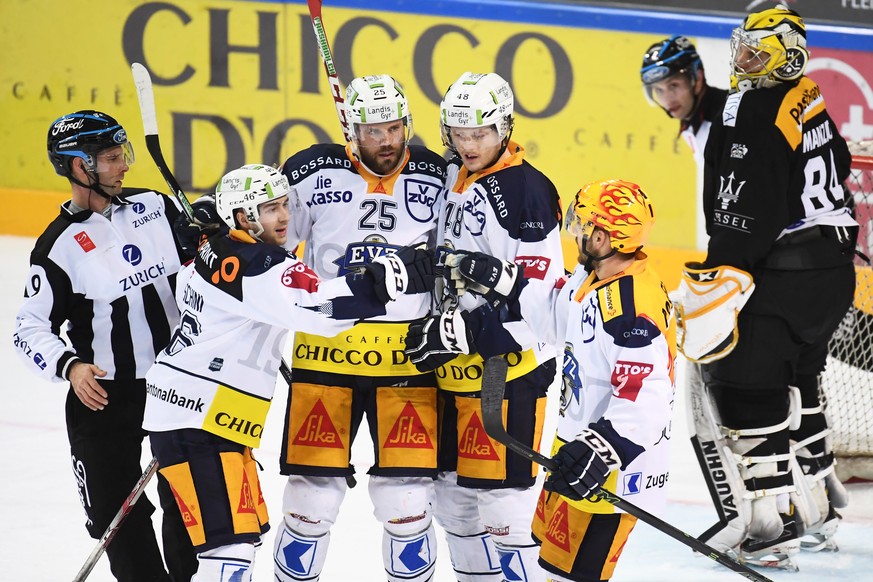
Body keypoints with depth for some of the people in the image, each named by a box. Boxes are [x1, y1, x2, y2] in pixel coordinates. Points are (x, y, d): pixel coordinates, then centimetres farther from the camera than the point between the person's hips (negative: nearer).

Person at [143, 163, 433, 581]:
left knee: (248, 529, 20)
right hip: (196, 427, -11)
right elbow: (318, 306, -34)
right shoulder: (258, 266, -20)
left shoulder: (214, 252, 12)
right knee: (230, 547, -18)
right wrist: (389, 278, -38)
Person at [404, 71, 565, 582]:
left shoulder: (525, 191, -16)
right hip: (456, 366, 9)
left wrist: (462, 331, -22)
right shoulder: (453, 180, 11)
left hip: (508, 364, -9)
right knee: (455, 492, 15)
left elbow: (532, 291, -21)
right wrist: (436, 331, 18)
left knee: (501, 494, -10)